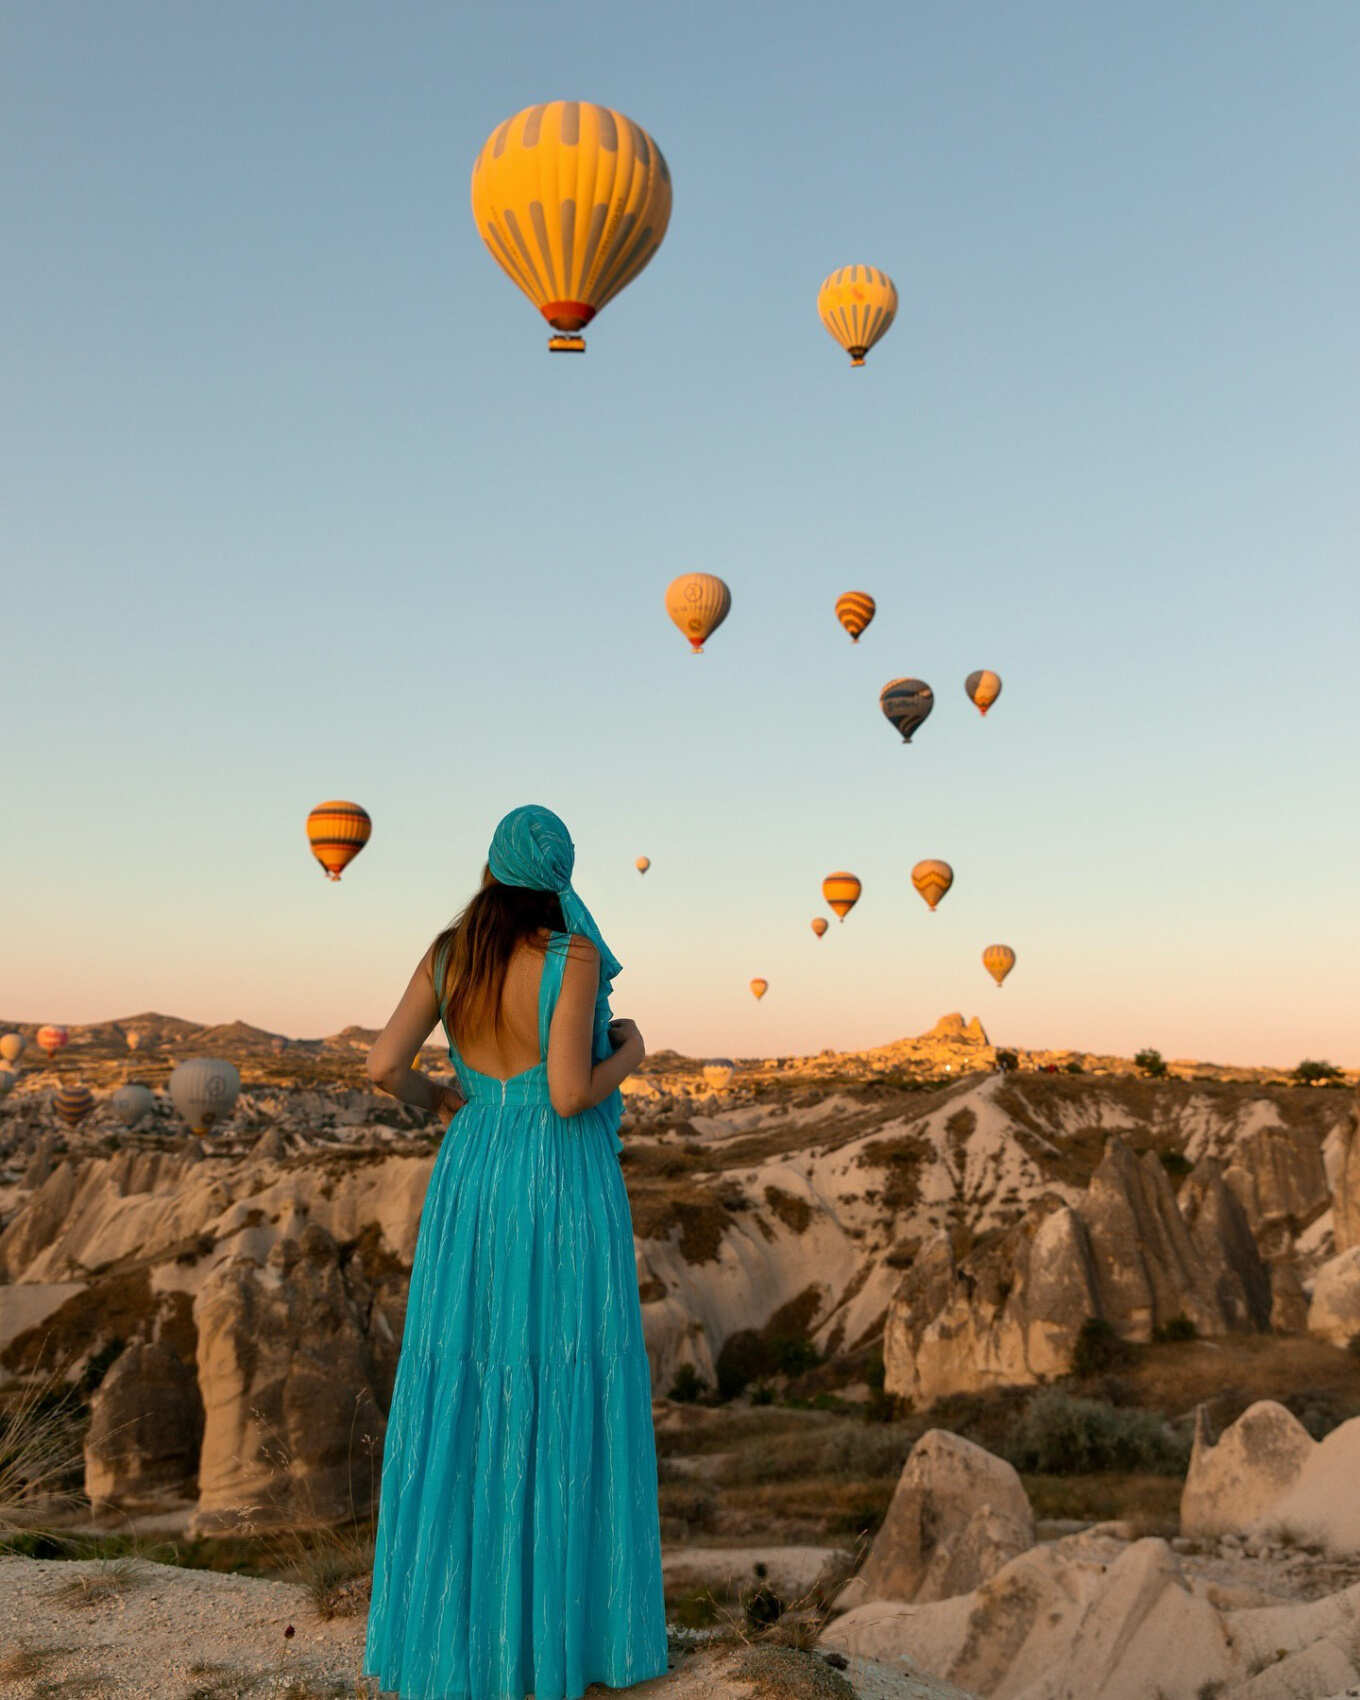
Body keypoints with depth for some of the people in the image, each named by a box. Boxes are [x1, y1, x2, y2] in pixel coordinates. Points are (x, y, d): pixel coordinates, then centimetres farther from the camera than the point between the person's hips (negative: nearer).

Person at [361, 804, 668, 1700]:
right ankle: (562, 1617, 16)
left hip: (474, 1186, 4)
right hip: (563, 1195, -4)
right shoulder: (574, 957, -14)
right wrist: (629, 1054, 1)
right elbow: (571, 1098, -19)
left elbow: (383, 1063, -7)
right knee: (565, 1404, 8)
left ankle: (453, 1616, 21)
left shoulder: (448, 953, -1)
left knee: (464, 1400, 14)